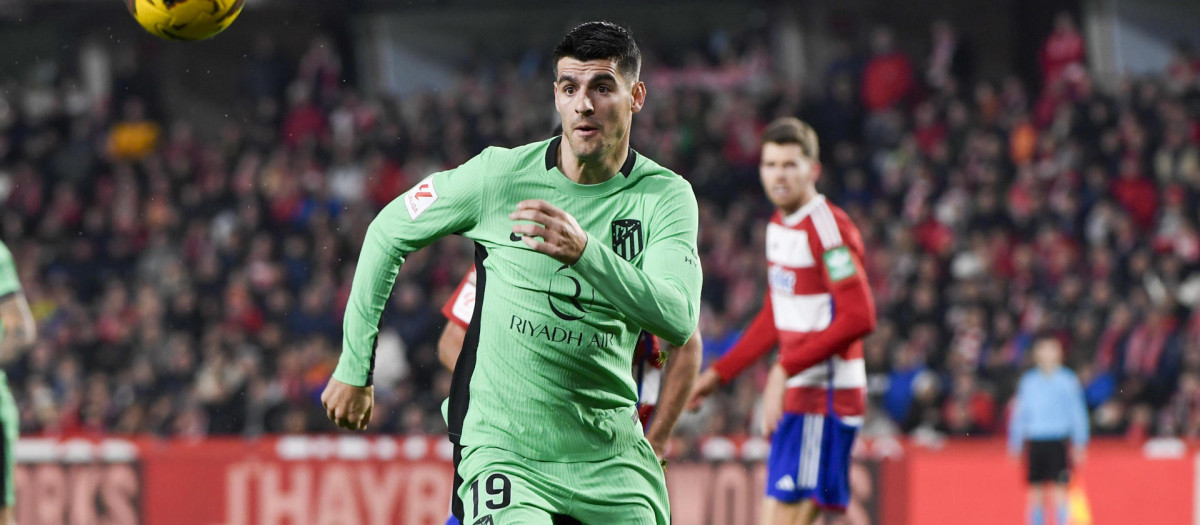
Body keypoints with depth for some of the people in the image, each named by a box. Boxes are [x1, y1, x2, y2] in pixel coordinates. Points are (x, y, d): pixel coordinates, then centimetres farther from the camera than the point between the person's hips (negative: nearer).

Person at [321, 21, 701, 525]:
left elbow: (678, 320, -20)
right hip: (501, 447, -2)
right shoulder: (499, 175, -5)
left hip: (610, 458, 2)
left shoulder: (666, 197, -4)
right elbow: (388, 233, 9)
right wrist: (354, 367, 11)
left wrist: (585, 252, -36)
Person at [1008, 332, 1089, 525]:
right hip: (1035, 442, 3)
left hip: (1059, 442, -2)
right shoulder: (1028, 381, 8)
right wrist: (1015, 444, 11)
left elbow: (1078, 412, 2)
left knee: (1060, 487, -9)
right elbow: (1019, 413, 14)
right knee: (1035, 489, 1)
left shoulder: (1068, 380, 1)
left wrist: (1079, 444, -2)